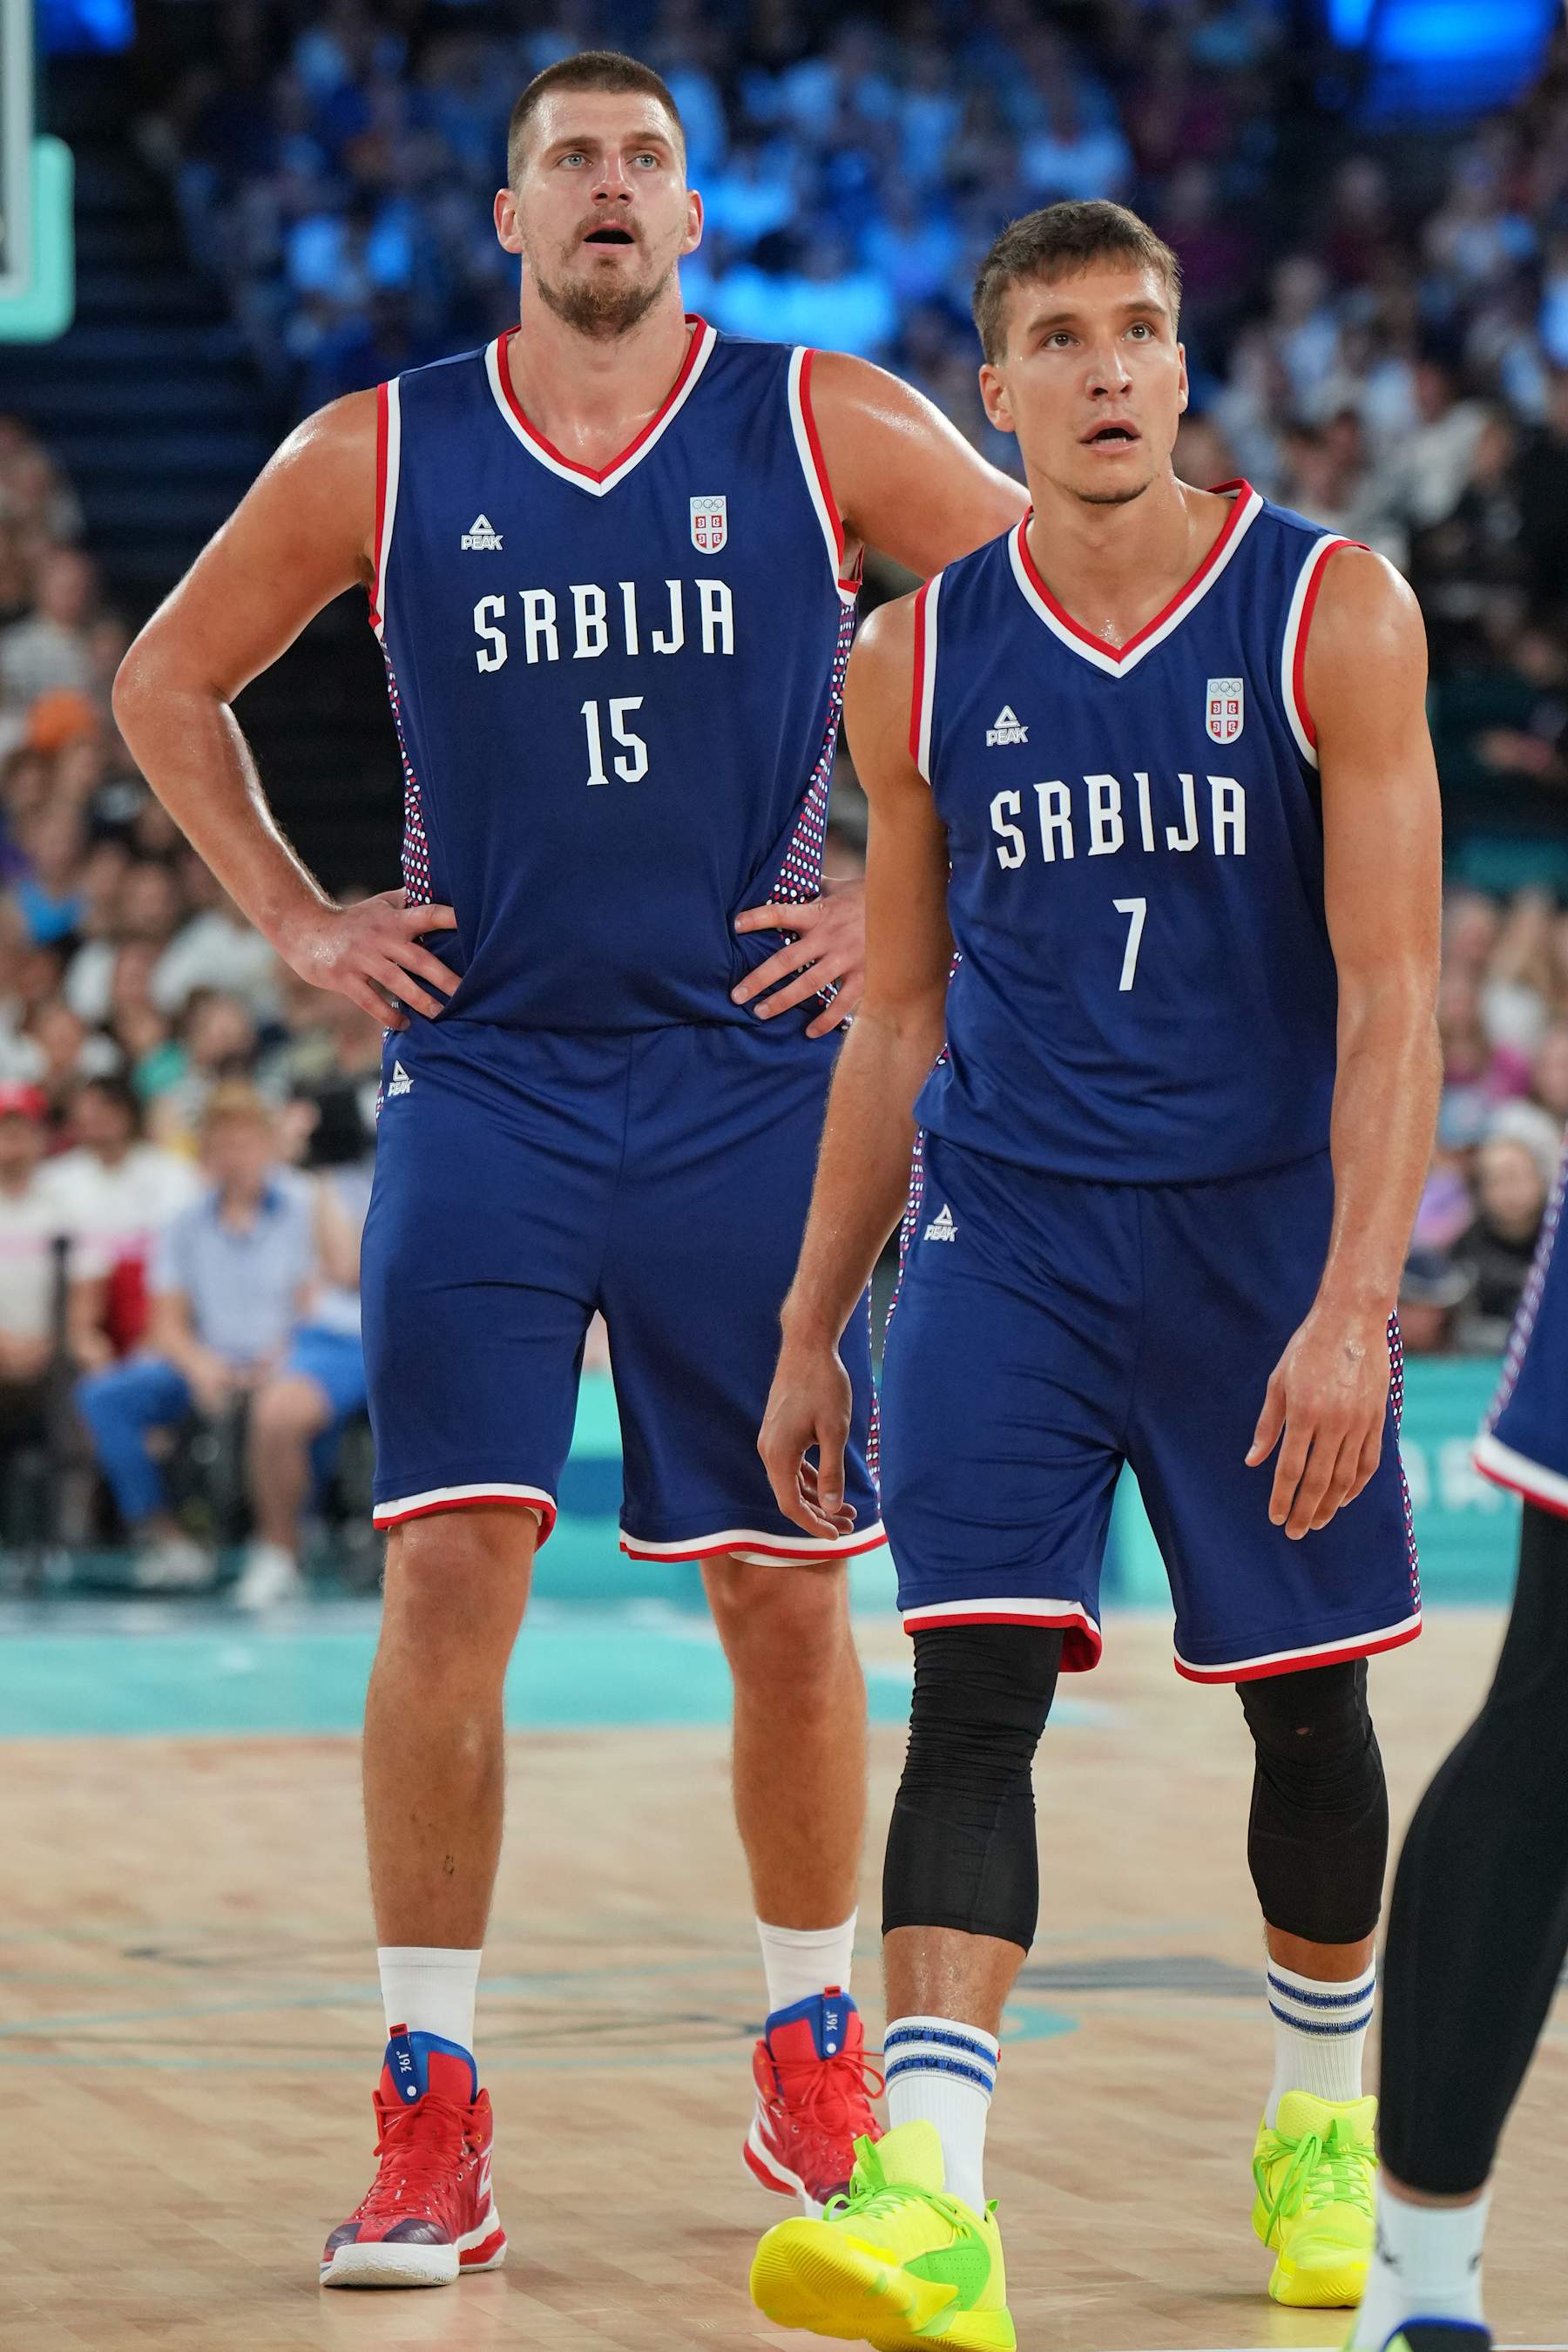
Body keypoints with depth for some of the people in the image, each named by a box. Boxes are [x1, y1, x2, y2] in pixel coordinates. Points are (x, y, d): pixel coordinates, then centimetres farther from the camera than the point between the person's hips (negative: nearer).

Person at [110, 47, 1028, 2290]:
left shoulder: (830, 429, 0)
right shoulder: (378, 459, 3)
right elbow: (167, 683, 16)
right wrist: (297, 921, 7)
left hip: (748, 1082, 0)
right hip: (484, 1080, 0)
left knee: (786, 1588, 6)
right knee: (447, 1572, -10)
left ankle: (816, 2057, 25)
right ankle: (430, 2124, -6)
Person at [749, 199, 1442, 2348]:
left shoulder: (1333, 617, -7)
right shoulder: (924, 660, 2)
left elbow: (1391, 998, -11)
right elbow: (899, 1018, 11)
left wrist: (1353, 1308, -21)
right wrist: (812, 1325, 10)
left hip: (1264, 1226, -1)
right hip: (1008, 1228, 1)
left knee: (1305, 1704, 10)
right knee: (975, 1686, -14)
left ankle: (1326, 2117, 35)